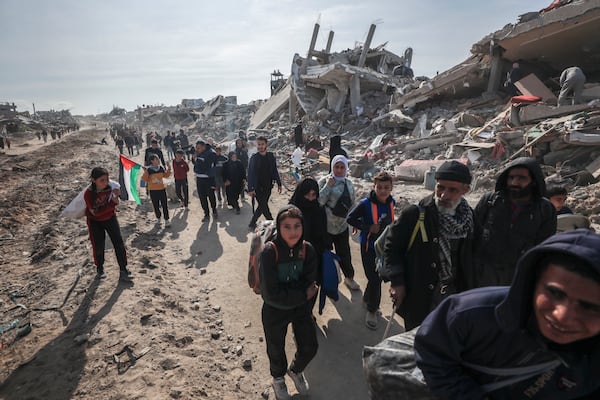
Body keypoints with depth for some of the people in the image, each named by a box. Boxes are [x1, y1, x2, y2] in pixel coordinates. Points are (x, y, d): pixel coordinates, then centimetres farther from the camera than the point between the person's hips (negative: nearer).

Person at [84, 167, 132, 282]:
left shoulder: (110, 187, -19)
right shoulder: (88, 194, -27)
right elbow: (96, 212, -31)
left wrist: (116, 197, -24)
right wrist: (113, 203, -36)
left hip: (110, 218, 2)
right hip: (95, 221, -2)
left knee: (119, 243, -5)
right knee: (98, 246, 4)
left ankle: (123, 271, 2)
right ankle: (99, 269, 29)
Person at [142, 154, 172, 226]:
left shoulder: (161, 168, 0)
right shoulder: (148, 169, -11)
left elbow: (165, 175, 14)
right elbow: (145, 179, -11)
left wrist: (168, 169, 2)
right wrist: (145, 173, -25)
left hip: (162, 189, 2)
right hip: (153, 190, -2)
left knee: (164, 205, 2)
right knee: (156, 206, 8)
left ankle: (166, 220, 10)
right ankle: (158, 218, 28)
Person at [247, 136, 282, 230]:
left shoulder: (271, 156, 2)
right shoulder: (254, 158, -8)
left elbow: (275, 171, 10)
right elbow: (250, 174, -10)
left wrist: (279, 183, 5)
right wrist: (250, 189, -17)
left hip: (268, 187, 4)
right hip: (258, 187, -4)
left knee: (262, 206, 11)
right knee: (264, 207, -4)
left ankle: (252, 223, 28)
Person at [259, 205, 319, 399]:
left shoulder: (307, 250, -17)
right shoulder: (269, 252, -29)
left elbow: (310, 285, -12)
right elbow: (271, 294, -28)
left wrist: (288, 294, -22)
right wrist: (303, 295, -22)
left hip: (301, 308, 3)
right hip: (274, 311, -3)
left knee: (310, 347, 17)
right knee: (276, 350, 19)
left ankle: (296, 370, 53)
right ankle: (278, 378, 54)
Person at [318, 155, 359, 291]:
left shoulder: (349, 183, 4)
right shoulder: (324, 181, -12)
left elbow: (352, 204, 14)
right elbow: (319, 201, -22)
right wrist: (328, 185, -25)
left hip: (342, 226, 4)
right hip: (325, 226, -4)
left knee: (344, 253, 13)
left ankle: (349, 277, 33)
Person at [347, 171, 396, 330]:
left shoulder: (391, 202, -4)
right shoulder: (365, 204, -21)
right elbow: (350, 219, -16)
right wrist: (368, 227, -22)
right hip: (369, 246, -5)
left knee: (378, 277, 19)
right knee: (374, 279, -4)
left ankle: (367, 299, 45)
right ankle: (372, 310, 19)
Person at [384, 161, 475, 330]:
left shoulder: (469, 217, -3)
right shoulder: (414, 214, -17)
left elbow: (468, 257, 8)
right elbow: (392, 246, -9)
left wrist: (467, 291, 7)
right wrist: (397, 282, -14)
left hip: (452, 298, 4)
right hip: (417, 298, -3)